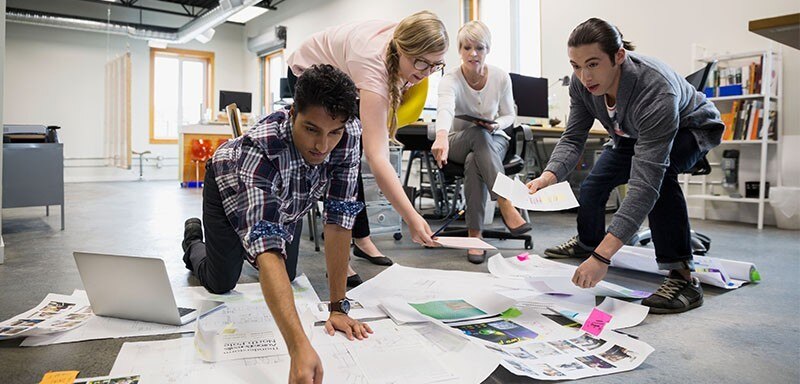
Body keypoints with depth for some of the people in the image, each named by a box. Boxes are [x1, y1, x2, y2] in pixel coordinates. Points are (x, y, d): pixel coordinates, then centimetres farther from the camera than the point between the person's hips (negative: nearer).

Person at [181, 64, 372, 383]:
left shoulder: (349, 135, -35)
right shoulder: (260, 148, -47)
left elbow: (339, 216, -32)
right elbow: (266, 248, -56)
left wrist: (338, 307, -33)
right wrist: (299, 348, -66)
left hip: (287, 197, 4)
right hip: (232, 185, -3)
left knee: (287, 277, 12)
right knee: (221, 284, 2)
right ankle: (193, 243, 35)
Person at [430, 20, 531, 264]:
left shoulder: (501, 77, -9)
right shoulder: (450, 80, -18)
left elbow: (509, 116, 3)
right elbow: (445, 109, -41)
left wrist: (496, 125, -22)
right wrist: (441, 137, -63)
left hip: (493, 142, 1)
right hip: (458, 143, -1)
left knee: (474, 162, -37)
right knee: (479, 133, -39)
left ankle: (475, 235, -33)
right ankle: (506, 206, -43)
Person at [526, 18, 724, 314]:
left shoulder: (657, 92, -45)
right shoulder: (582, 84, -26)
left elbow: (644, 182, -51)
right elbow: (573, 139, -19)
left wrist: (603, 256, -57)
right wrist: (548, 176, -42)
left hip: (690, 128, -6)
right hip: (634, 134, 7)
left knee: (658, 172, -37)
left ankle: (682, 275, -27)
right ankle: (586, 242, 38)